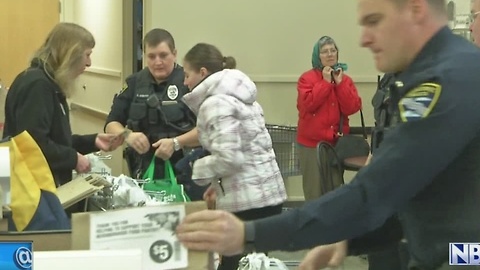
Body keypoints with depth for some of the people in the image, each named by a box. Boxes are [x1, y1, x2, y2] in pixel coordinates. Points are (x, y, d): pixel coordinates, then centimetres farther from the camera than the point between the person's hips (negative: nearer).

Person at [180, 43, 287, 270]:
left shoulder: (215, 103, -12)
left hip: (248, 200, -10)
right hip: (267, 193, 10)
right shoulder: (236, 94, 17)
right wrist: (218, 184, 15)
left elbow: (228, 157, -22)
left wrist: (199, 169, -5)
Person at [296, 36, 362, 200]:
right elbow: (308, 104, -17)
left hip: (337, 142, 4)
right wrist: (326, 82, -14)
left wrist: (340, 83, -10)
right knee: (315, 190, -2)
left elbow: (352, 108, -4)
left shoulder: (345, 79, 8)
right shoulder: (307, 78, -3)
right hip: (312, 142, -3)